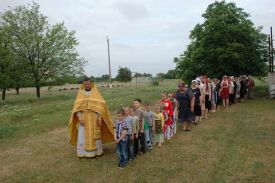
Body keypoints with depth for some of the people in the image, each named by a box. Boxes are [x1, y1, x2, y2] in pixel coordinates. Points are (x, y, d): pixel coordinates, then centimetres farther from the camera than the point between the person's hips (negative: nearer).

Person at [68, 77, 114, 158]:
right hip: (84, 119, 1)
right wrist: (79, 118, -13)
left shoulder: (95, 93, 2)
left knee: (95, 136, 7)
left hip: (94, 119, -1)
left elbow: (100, 106, -4)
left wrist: (99, 118, -12)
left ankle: (96, 151, 20)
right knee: (83, 136, 2)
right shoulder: (80, 93, 5)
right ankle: (83, 152, 14)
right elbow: (77, 107, -1)